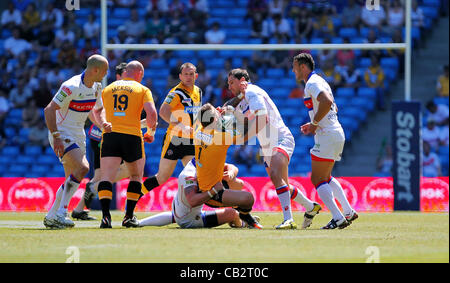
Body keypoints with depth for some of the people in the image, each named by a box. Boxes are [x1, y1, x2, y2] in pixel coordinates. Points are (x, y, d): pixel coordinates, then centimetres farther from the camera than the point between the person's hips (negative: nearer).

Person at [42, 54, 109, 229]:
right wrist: (56, 137, -26)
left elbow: (97, 109, 23)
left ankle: (51, 217, 17)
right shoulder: (72, 87, -21)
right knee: (83, 168, -26)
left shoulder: (96, 87, 6)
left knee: (72, 179, 6)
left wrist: (104, 124, 0)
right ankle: (60, 213, -26)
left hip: (78, 136, 9)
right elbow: (49, 110, -21)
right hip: (62, 134, -9)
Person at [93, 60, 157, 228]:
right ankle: (129, 216, 12)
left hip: (110, 135, 1)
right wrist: (150, 132, 9)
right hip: (132, 137, -1)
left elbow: (96, 112, 17)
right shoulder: (143, 90, 6)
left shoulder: (108, 88, 16)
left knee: (106, 176, -6)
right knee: (136, 176, 18)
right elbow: (151, 113, -6)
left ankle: (105, 216, -25)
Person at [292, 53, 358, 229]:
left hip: (327, 136, -10)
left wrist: (314, 123, -18)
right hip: (336, 134, 10)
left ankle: (338, 218, -17)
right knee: (325, 177, 23)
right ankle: (349, 212, 23)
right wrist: (314, 125, 19)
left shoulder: (312, 83, -12)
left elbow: (327, 102, -30)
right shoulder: (318, 81, 20)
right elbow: (333, 107, 27)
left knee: (317, 179, -9)